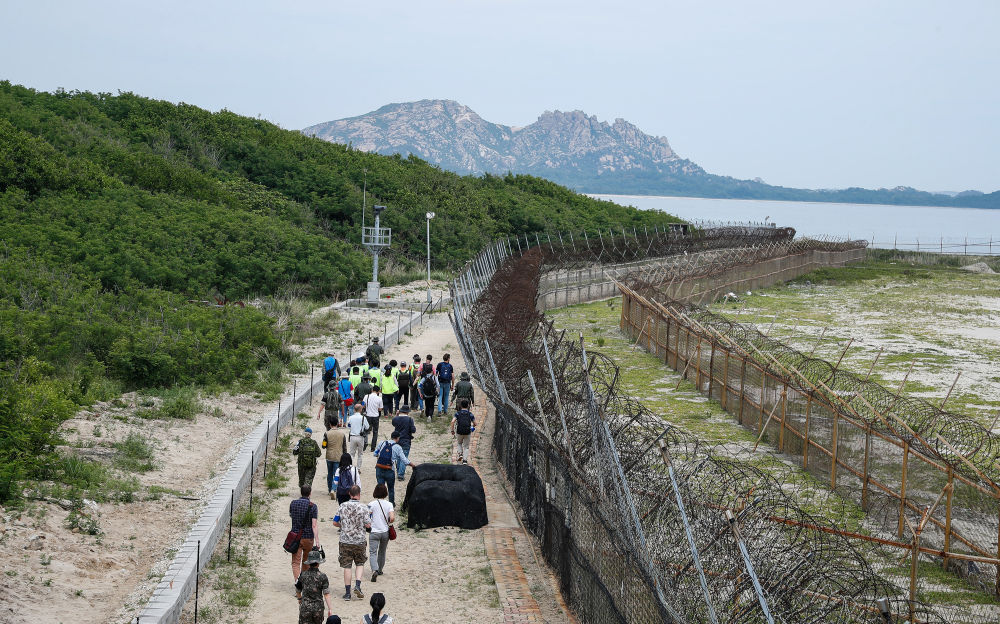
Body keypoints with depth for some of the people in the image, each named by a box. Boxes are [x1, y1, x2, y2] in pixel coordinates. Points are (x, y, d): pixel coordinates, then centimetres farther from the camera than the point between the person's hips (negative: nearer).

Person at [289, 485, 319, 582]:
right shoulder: (313, 506, -11)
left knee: (295, 561, 0)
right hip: (308, 537, -1)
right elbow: (314, 525, -15)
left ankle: (297, 580, -18)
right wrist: (317, 541, -15)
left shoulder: (293, 503, -3)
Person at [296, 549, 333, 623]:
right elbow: (326, 594, -10)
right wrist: (330, 607, -5)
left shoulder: (303, 575, -2)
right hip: (318, 607, 0)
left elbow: (298, 591, 11)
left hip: (305, 606, 0)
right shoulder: (322, 576, -8)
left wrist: (300, 599, 31)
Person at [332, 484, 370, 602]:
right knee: (360, 564, 16)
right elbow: (368, 525, -9)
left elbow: (335, 523, 2)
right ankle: (357, 585, -1)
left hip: (345, 540, 1)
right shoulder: (363, 507, -9)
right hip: (359, 541, -1)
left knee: (347, 566, 5)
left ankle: (347, 592, 7)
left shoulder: (343, 506, -2)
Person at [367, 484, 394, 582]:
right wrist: (388, 522, 7)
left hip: (374, 532, -3)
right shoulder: (389, 504, -4)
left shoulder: (372, 504, -9)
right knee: (382, 552, 21)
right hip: (385, 532, 3)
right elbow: (392, 518, -14)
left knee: (373, 552, -5)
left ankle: (375, 570, -26)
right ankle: (380, 570, 35)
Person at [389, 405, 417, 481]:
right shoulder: (409, 419, -14)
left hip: (397, 440, 4)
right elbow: (413, 430, -15)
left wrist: (396, 415, 15)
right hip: (406, 442, -4)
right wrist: (414, 426, 5)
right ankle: (401, 475, -5)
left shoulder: (395, 418, -4)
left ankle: (399, 471, 34)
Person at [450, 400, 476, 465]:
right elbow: (475, 424, 3)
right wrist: (471, 426, 26)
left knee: (459, 443, 29)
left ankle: (460, 454, 9)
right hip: (467, 432, 0)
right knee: (466, 446, 13)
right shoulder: (470, 414, 2)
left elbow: (452, 421, -12)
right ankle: (465, 460, 2)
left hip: (459, 432, 0)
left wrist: (452, 430, -2)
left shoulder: (458, 413, 0)